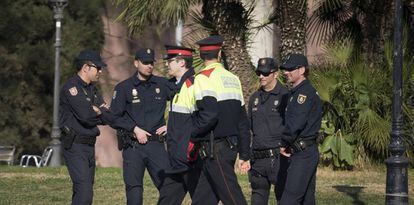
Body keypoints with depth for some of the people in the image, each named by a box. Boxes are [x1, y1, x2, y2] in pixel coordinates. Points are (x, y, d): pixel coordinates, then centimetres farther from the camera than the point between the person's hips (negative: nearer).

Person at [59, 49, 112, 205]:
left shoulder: (92, 89, 17)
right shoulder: (71, 87, -11)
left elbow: (108, 117, 10)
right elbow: (85, 115, -23)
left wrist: (95, 111, -10)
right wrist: (99, 112, -3)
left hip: (90, 145, 9)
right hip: (74, 146, -9)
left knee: (83, 191, 9)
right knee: (84, 192, -17)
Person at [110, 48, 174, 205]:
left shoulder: (163, 84, 8)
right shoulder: (123, 88, 2)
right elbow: (114, 118, -2)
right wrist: (135, 129, -11)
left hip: (156, 144, 2)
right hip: (133, 146, -2)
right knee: (134, 189, -4)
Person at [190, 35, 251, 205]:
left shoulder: (204, 78, -9)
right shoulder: (233, 79, 14)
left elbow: (209, 115, -24)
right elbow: (243, 122, 16)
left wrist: (192, 135, -9)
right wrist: (244, 155, 20)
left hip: (214, 149, -8)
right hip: (230, 148, 8)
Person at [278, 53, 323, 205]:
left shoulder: (305, 92, -14)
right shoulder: (297, 92, 19)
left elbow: (295, 123, -22)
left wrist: (284, 145, -9)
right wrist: (287, 144, 7)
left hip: (303, 153, -11)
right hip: (307, 152, 11)